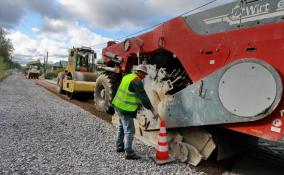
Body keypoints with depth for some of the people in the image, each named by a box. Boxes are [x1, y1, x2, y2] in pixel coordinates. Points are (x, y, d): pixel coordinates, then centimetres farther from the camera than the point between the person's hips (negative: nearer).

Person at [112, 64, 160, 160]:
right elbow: (143, 97, -23)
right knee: (129, 130, -3)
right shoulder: (137, 81, -17)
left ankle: (119, 147, 37)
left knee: (121, 127, 22)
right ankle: (129, 154, 5)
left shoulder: (127, 77, 10)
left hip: (118, 105, 10)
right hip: (126, 109, -10)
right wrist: (153, 110, -22)